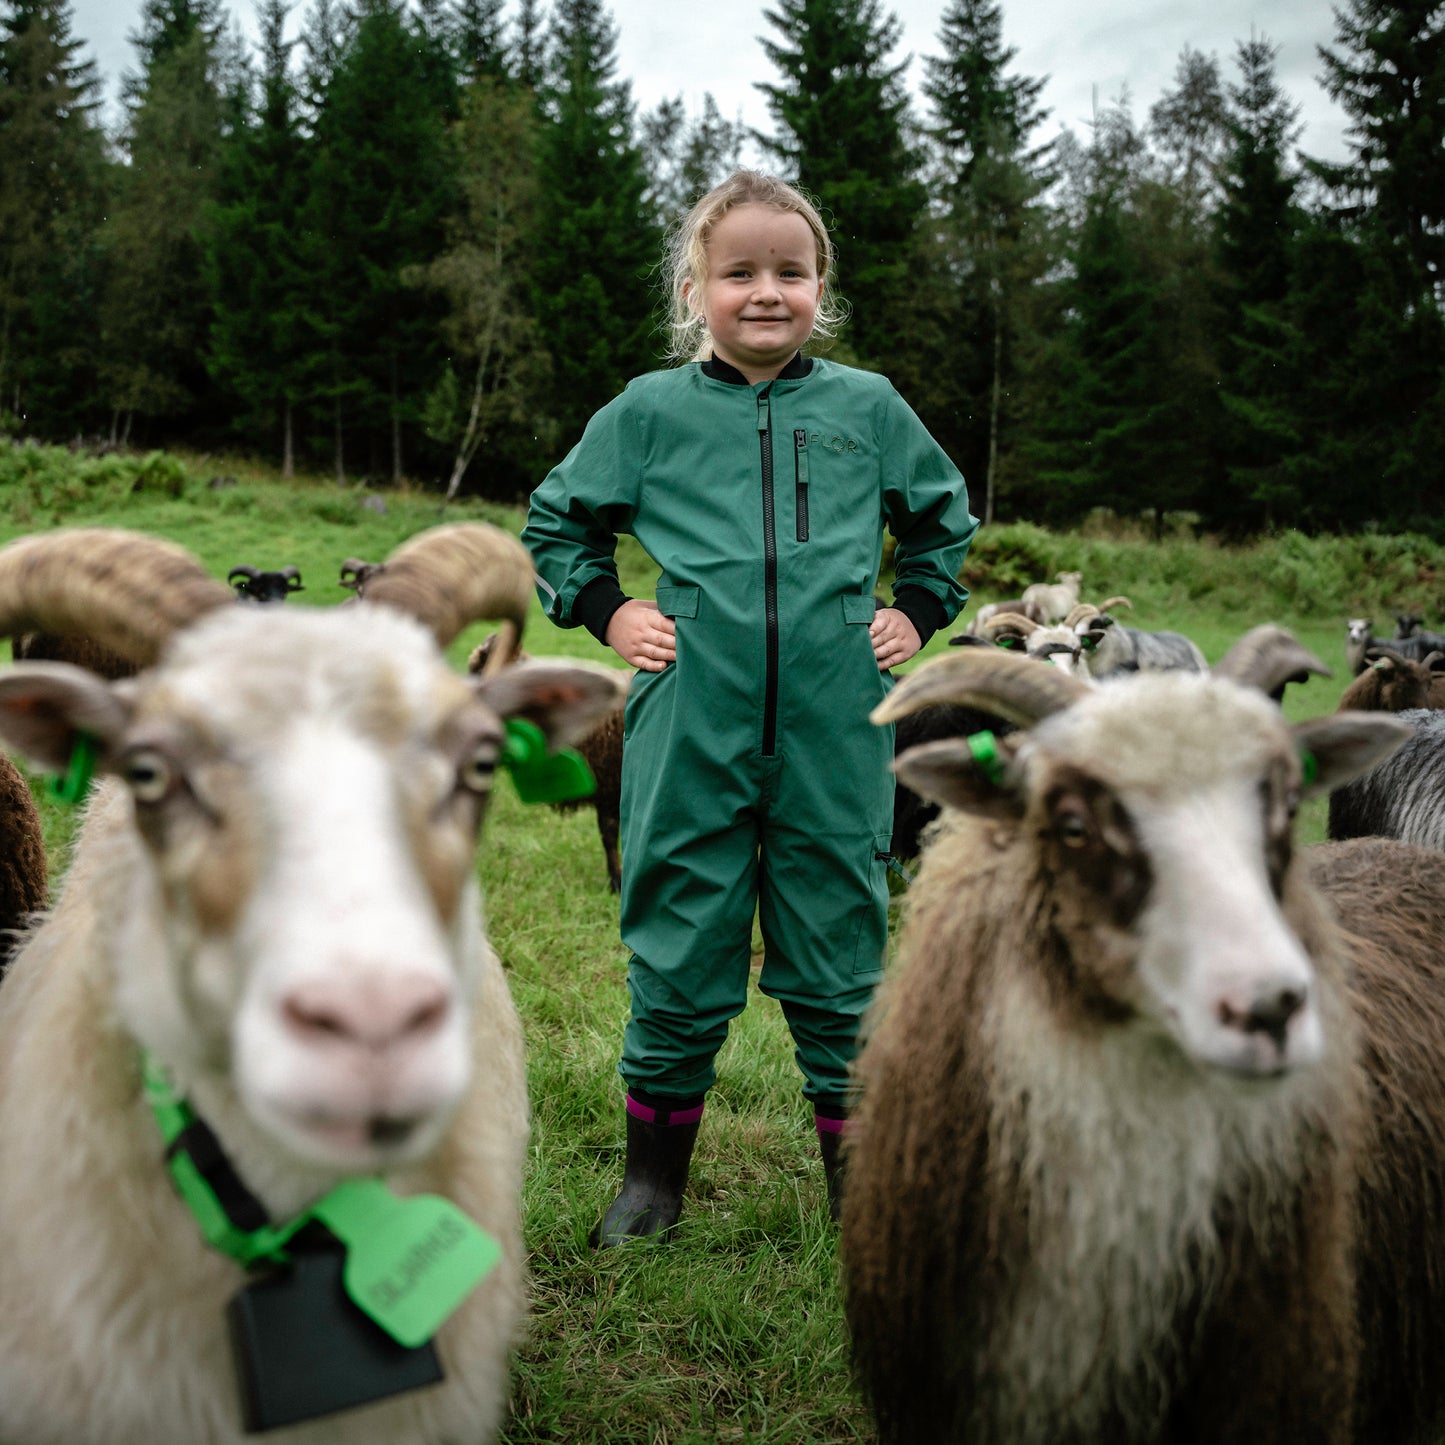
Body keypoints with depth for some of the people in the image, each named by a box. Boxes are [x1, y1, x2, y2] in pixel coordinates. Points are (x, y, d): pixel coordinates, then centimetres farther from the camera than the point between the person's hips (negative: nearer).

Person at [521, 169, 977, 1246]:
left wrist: (918, 613, 12)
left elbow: (945, 517, 24)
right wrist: (608, 613, 5)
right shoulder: (651, 411, 4)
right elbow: (557, 521, 17)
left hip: (835, 734, 1)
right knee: (679, 954, 7)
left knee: (840, 951, 9)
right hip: (692, 732, 0)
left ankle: (858, 1173, 24)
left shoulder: (869, 408, 8)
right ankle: (655, 1173, 25)